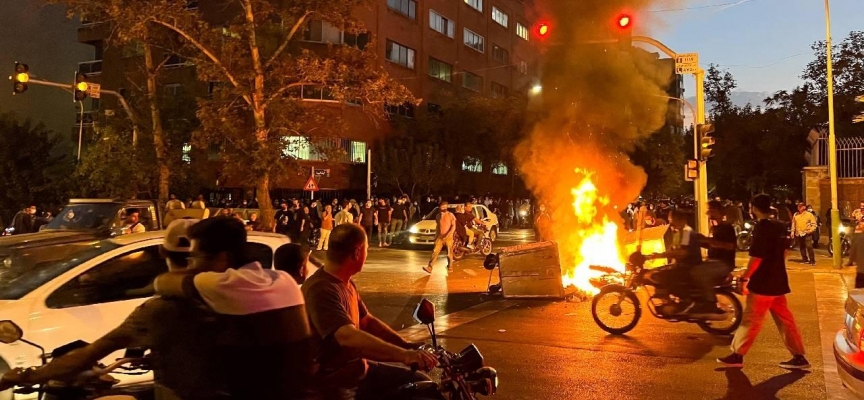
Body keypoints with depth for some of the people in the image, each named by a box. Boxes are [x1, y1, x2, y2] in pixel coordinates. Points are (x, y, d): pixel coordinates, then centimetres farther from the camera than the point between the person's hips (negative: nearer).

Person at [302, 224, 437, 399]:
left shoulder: (347, 284, 9)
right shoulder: (321, 289, -25)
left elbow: (367, 322, 16)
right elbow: (348, 337, -39)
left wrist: (406, 345, 3)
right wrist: (403, 354, -47)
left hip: (359, 369, 9)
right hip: (334, 383, -9)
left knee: (420, 382, 8)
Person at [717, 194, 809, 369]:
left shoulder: (761, 228, -17)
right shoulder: (780, 227, 7)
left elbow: (756, 258, -20)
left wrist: (744, 277, -11)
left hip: (763, 283, -8)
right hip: (778, 281, 8)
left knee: (750, 321, -2)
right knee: (785, 320, 12)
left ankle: (737, 355, 5)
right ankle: (799, 357, 15)